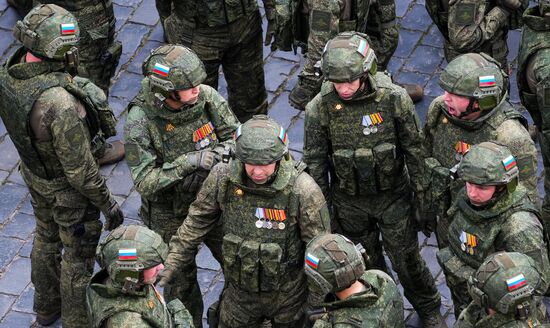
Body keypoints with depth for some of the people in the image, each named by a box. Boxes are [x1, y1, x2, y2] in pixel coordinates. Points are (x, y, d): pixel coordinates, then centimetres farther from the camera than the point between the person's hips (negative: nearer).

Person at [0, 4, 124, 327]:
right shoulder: (60, 104, -44)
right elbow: (79, 169, -31)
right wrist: (108, 204, -15)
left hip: (35, 170, 7)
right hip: (67, 188, -7)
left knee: (47, 235, 31)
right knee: (78, 252, 17)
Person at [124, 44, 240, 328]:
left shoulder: (206, 97, -18)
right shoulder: (140, 121, -27)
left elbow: (235, 136, -6)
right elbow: (145, 182, -29)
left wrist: (218, 153, -27)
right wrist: (190, 162, -36)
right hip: (172, 216, -3)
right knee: (181, 284, 16)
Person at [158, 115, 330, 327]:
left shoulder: (302, 190, -26)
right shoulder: (223, 177, -18)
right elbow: (198, 219, 0)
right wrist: (175, 259, 0)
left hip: (288, 294, -2)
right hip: (240, 291, 3)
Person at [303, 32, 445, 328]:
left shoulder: (394, 99, -21)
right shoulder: (320, 108, -18)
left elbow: (414, 148, -8)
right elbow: (315, 161, -6)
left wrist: (422, 192, -2)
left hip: (393, 195, -1)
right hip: (348, 201, 1)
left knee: (406, 258, 12)